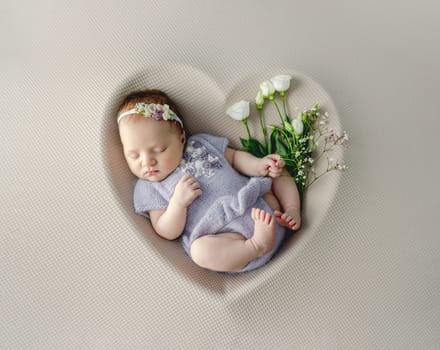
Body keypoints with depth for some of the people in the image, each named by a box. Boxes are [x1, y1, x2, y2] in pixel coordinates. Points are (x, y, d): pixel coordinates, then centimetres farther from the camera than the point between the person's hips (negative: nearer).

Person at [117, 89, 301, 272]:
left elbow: (234, 157, 19)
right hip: (225, 236, -5)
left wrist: (259, 165, -1)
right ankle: (256, 247, -24)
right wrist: (178, 202, -20)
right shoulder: (149, 189, 3)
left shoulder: (201, 143, 12)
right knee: (200, 251, -36)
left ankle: (291, 212, -8)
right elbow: (168, 233, -2)